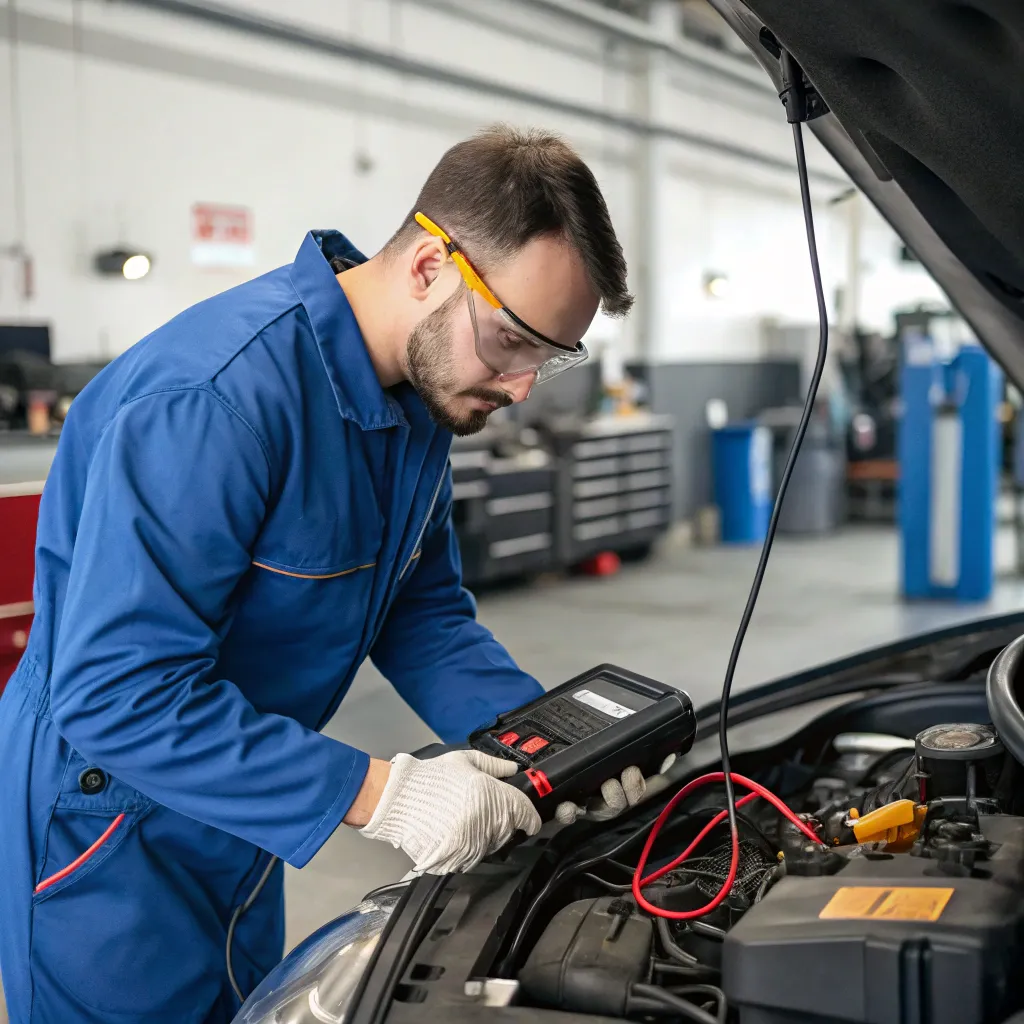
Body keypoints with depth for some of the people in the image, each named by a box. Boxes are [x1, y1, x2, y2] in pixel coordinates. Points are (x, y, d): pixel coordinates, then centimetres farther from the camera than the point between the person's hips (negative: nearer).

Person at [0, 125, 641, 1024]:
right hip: (106, 832, -8)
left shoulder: (420, 391, -3)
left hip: (236, 817, 8)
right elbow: (118, 691, -33)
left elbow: (424, 614, 4)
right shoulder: (219, 395, -32)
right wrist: (376, 794, -33)